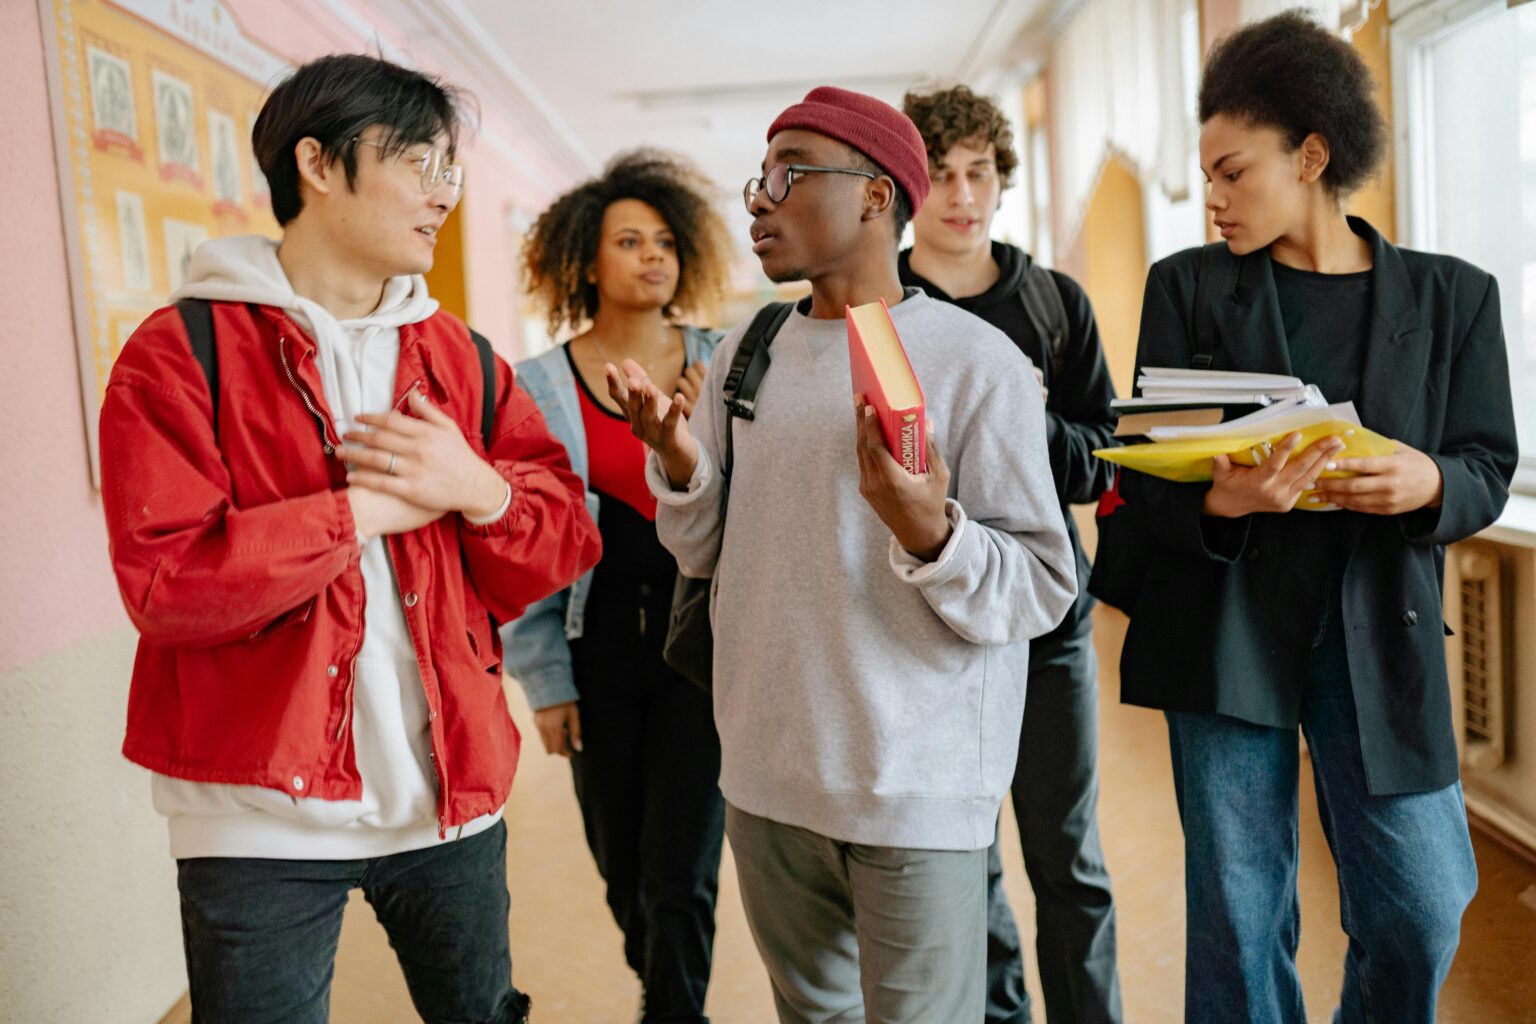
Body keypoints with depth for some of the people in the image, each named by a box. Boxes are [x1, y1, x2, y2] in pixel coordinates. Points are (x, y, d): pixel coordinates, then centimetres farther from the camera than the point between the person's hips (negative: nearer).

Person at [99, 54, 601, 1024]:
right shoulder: (182, 352, -7)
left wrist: (478, 491, -16)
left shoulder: (459, 356, 7)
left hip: (453, 793, 5)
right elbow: (165, 583, -17)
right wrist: (364, 510, -17)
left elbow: (564, 544, 4)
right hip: (262, 815, -4)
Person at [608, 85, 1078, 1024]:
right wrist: (681, 465, -8)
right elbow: (709, 554, 11)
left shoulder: (977, 361, -11)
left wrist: (928, 534, -30)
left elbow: (1042, 591, -13)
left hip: (916, 789, -5)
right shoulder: (744, 351, 6)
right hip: (765, 776, 5)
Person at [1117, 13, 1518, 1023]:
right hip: (1225, 625, 0)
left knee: (1422, 912, 4)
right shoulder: (1188, 286, 4)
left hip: (1378, 628, 1)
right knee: (1238, 915, 7)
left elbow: (1490, 471, 6)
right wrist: (1218, 502, -21)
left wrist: (1430, 484, -17)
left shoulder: (1451, 296, 5)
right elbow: (1144, 465, 1)